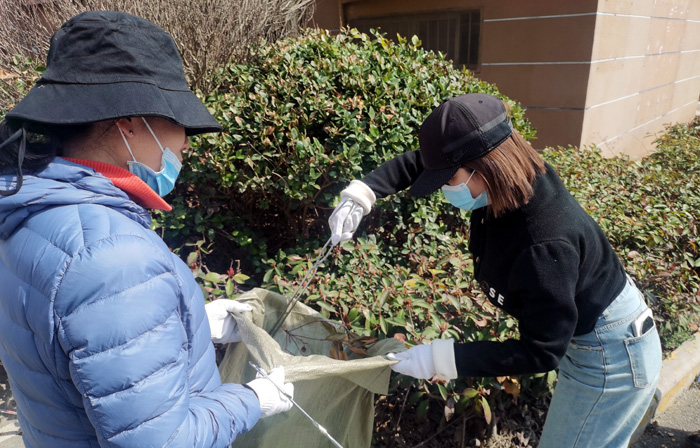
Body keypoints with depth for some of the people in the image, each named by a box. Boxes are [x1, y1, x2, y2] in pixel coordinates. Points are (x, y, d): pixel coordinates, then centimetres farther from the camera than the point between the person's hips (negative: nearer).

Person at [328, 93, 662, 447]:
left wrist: (441, 359, -30)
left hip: (609, 358, -8)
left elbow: (541, 352, -28)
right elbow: (418, 162, -2)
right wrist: (361, 194, -14)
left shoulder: (544, 247, -39)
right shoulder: (519, 176, -14)